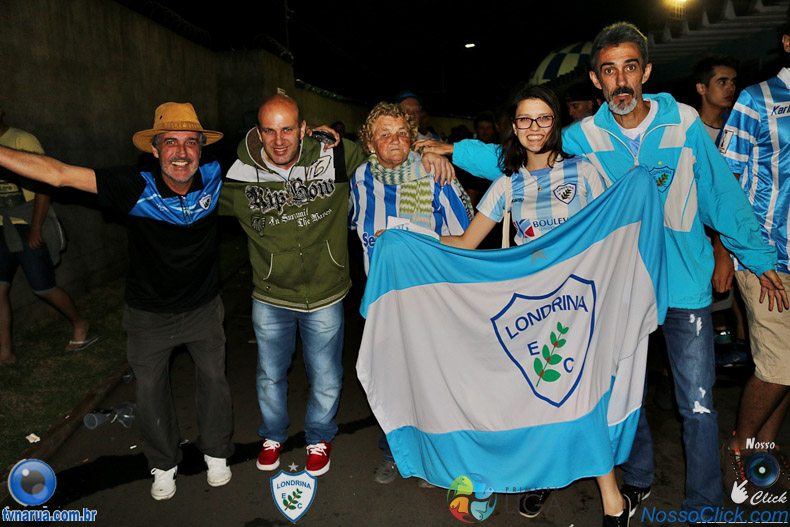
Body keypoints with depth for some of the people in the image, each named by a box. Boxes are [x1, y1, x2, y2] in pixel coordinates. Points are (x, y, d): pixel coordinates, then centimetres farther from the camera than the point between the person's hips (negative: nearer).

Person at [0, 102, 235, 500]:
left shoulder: (214, 178, -18)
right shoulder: (135, 187, -24)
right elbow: (58, 174, -22)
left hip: (203, 307, 1)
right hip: (148, 314, -1)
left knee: (213, 379, 17)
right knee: (150, 391, 15)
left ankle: (216, 453, 43)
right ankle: (163, 464, 41)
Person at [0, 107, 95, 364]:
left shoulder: (22, 141, -12)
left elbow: (43, 185, -15)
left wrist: (35, 229, -17)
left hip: (29, 228, -6)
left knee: (44, 288, 0)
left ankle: (79, 324, 25)